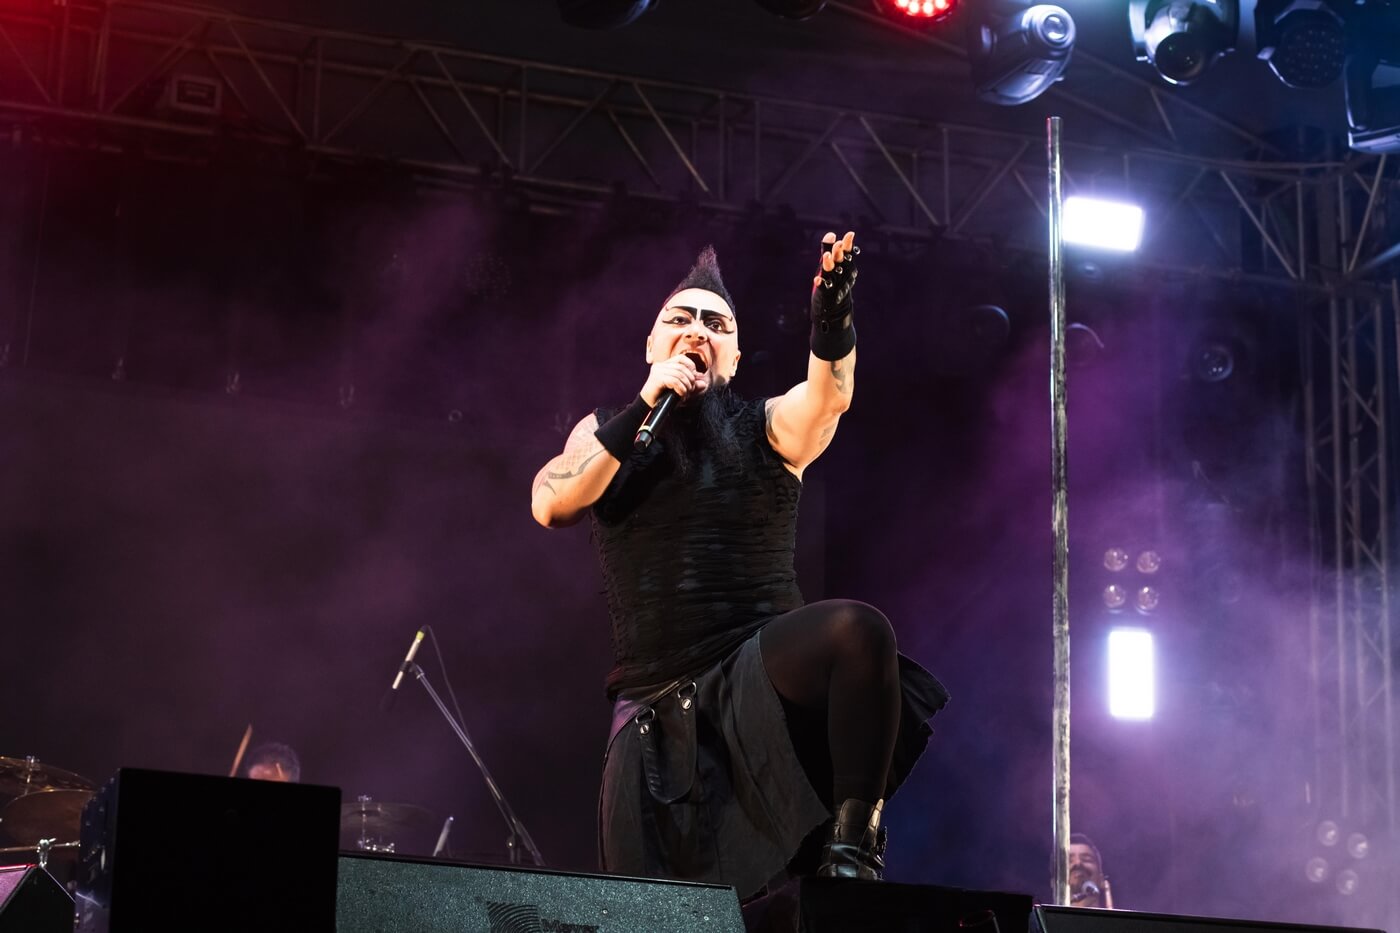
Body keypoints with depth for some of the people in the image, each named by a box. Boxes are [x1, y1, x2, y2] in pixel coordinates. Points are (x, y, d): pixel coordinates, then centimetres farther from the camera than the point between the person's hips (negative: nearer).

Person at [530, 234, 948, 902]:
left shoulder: (766, 428, 6)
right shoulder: (605, 432, 12)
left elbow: (829, 398, -16)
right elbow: (550, 506, -7)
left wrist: (832, 312, -36)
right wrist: (644, 408, -11)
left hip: (763, 668, -2)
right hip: (654, 708, 2)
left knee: (859, 629, -34)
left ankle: (852, 840, -24)